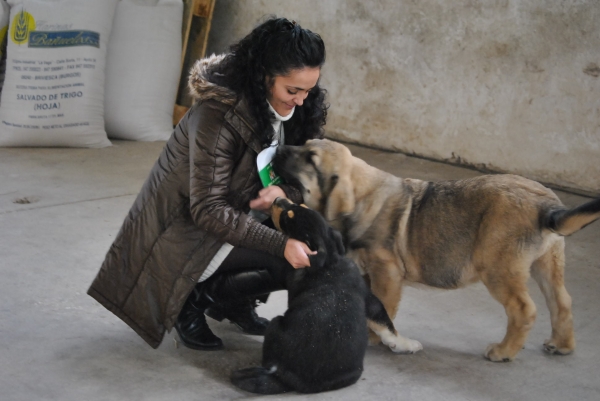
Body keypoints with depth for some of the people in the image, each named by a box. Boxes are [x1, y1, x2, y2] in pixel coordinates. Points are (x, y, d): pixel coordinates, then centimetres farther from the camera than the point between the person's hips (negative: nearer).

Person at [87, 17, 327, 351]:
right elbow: (208, 211, -28)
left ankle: (231, 301, 7)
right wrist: (281, 244, -36)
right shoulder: (217, 116, -29)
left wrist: (283, 192, -24)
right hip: (181, 229, -8)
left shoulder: (290, 110, -6)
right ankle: (195, 298, -5)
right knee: (286, 263, -25)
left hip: (232, 217, 8)